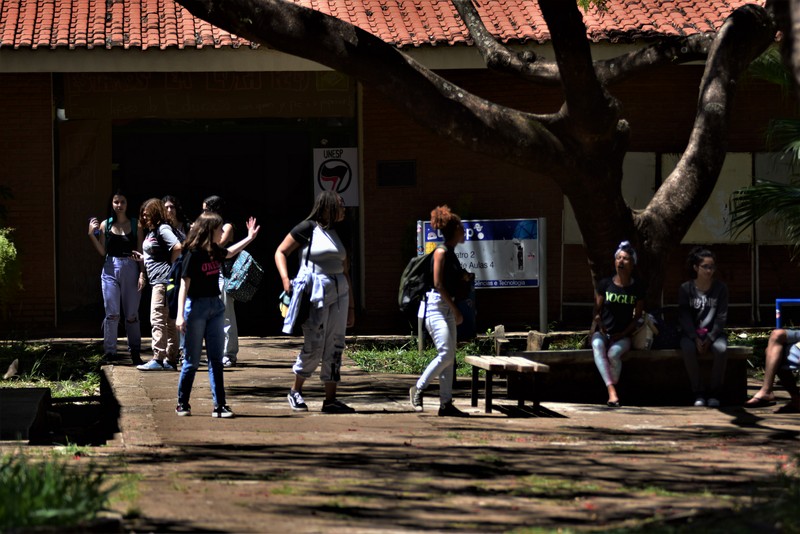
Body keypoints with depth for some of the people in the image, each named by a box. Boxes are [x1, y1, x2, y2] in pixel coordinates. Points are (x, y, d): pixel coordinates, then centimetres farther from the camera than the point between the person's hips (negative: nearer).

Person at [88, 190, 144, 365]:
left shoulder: (135, 225, 4)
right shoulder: (105, 225, 6)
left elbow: (141, 253, 3)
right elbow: (102, 252, 4)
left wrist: (142, 274, -5)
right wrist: (91, 234, -7)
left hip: (131, 270, 0)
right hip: (110, 270, 0)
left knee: (132, 314, 5)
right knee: (112, 313, -5)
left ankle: (135, 352, 13)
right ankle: (110, 352, -1)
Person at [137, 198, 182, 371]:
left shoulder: (163, 229, -12)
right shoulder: (151, 231, 18)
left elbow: (178, 247, -25)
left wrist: (170, 264, -14)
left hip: (164, 280, -11)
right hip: (157, 281, 11)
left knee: (157, 319, -12)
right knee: (169, 321, 11)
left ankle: (158, 359, -14)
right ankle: (171, 359, 14)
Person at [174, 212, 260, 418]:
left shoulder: (215, 251, 8)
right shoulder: (193, 254, -13)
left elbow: (230, 252, 33)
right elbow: (184, 285, -15)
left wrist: (250, 238, 33)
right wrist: (180, 315, -21)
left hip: (215, 307, 7)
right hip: (196, 306, -7)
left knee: (216, 359, 3)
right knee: (193, 360, 0)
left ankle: (219, 406, 3)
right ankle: (182, 404, 13)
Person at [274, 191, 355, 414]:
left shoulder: (338, 234, 15)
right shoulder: (307, 228, -3)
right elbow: (281, 252, 1)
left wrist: (351, 306, 16)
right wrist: (285, 279, -14)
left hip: (339, 293, 6)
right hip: (314, 293, -6)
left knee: (335, 347, 2)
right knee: (314, 346, -6)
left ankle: (330, 399, 6)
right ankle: (295, 391, 15)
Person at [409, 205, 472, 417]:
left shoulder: (451, 254, 16)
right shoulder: (441, 252, -10)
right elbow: (438, 283, -16)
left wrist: (464, 279, 5)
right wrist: (455, 309, -15)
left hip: (447, 308, 9)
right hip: (435, 305, -9)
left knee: (450, 357, 4)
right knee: (446, 353, -16)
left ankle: (446, 403, 4)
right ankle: (418, 389, -2)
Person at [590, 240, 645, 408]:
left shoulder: (637, 289, 5)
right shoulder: (605, 284, 5)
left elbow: (637, 317, 5)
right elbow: (596, 311, 8)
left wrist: (623, 334, -8)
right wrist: (599, 327, -10)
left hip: (623, 336, 0)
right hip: (602, 332, 1)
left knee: (614, 353, -35)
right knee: (597, 347, -36)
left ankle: (613, 392, -16)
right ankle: (612, 393, -49)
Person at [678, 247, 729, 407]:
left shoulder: (720, 288, 1)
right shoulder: (686, 289, 0)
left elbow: (721, 317, -2)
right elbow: (684, 316, -5)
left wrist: (710, 338, -14)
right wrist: (696, 338, -17)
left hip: (713, 333, 1)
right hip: (691, 333, 0)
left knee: (721, 349, -33)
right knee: (688, 350, -34)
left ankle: (715, 392, -19)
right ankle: (698, 393, -22)